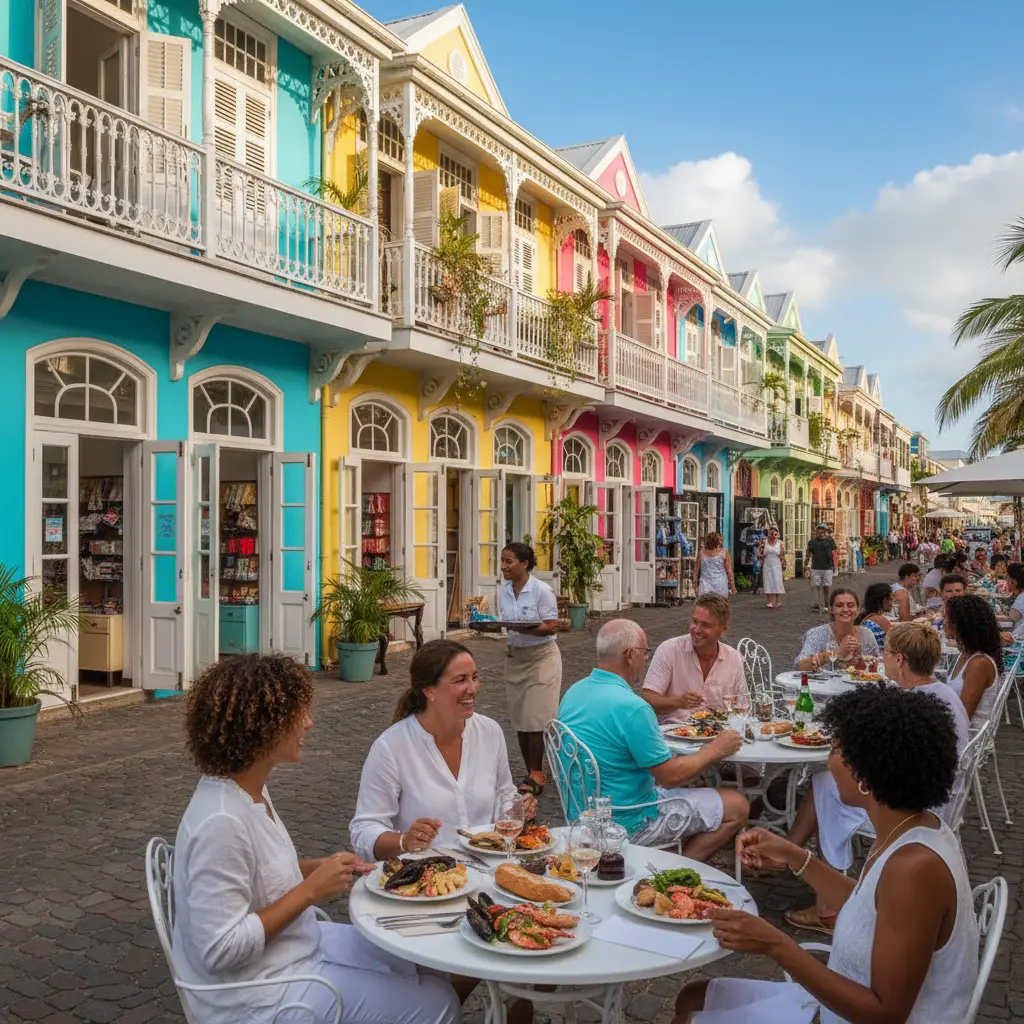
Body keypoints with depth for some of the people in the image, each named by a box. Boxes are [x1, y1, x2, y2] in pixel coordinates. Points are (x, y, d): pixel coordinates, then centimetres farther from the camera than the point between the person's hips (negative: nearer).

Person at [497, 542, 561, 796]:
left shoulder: (542, 590, -14)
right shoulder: (504, 591, 4)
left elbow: (552, 627, -15)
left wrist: (524, 629, -29)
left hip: (541, 656, -6)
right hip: (515, 657, 6)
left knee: (536, 719, -6)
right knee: (520, 719, 8)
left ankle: (535, 774, 3)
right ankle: (534, 773, 18)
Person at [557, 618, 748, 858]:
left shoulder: (573, 692, 1)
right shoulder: (632, 707, -26)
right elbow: (670, 776, -19)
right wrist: (717, 749, -4)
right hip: (627, 824, -9)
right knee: (737, 806, 1)